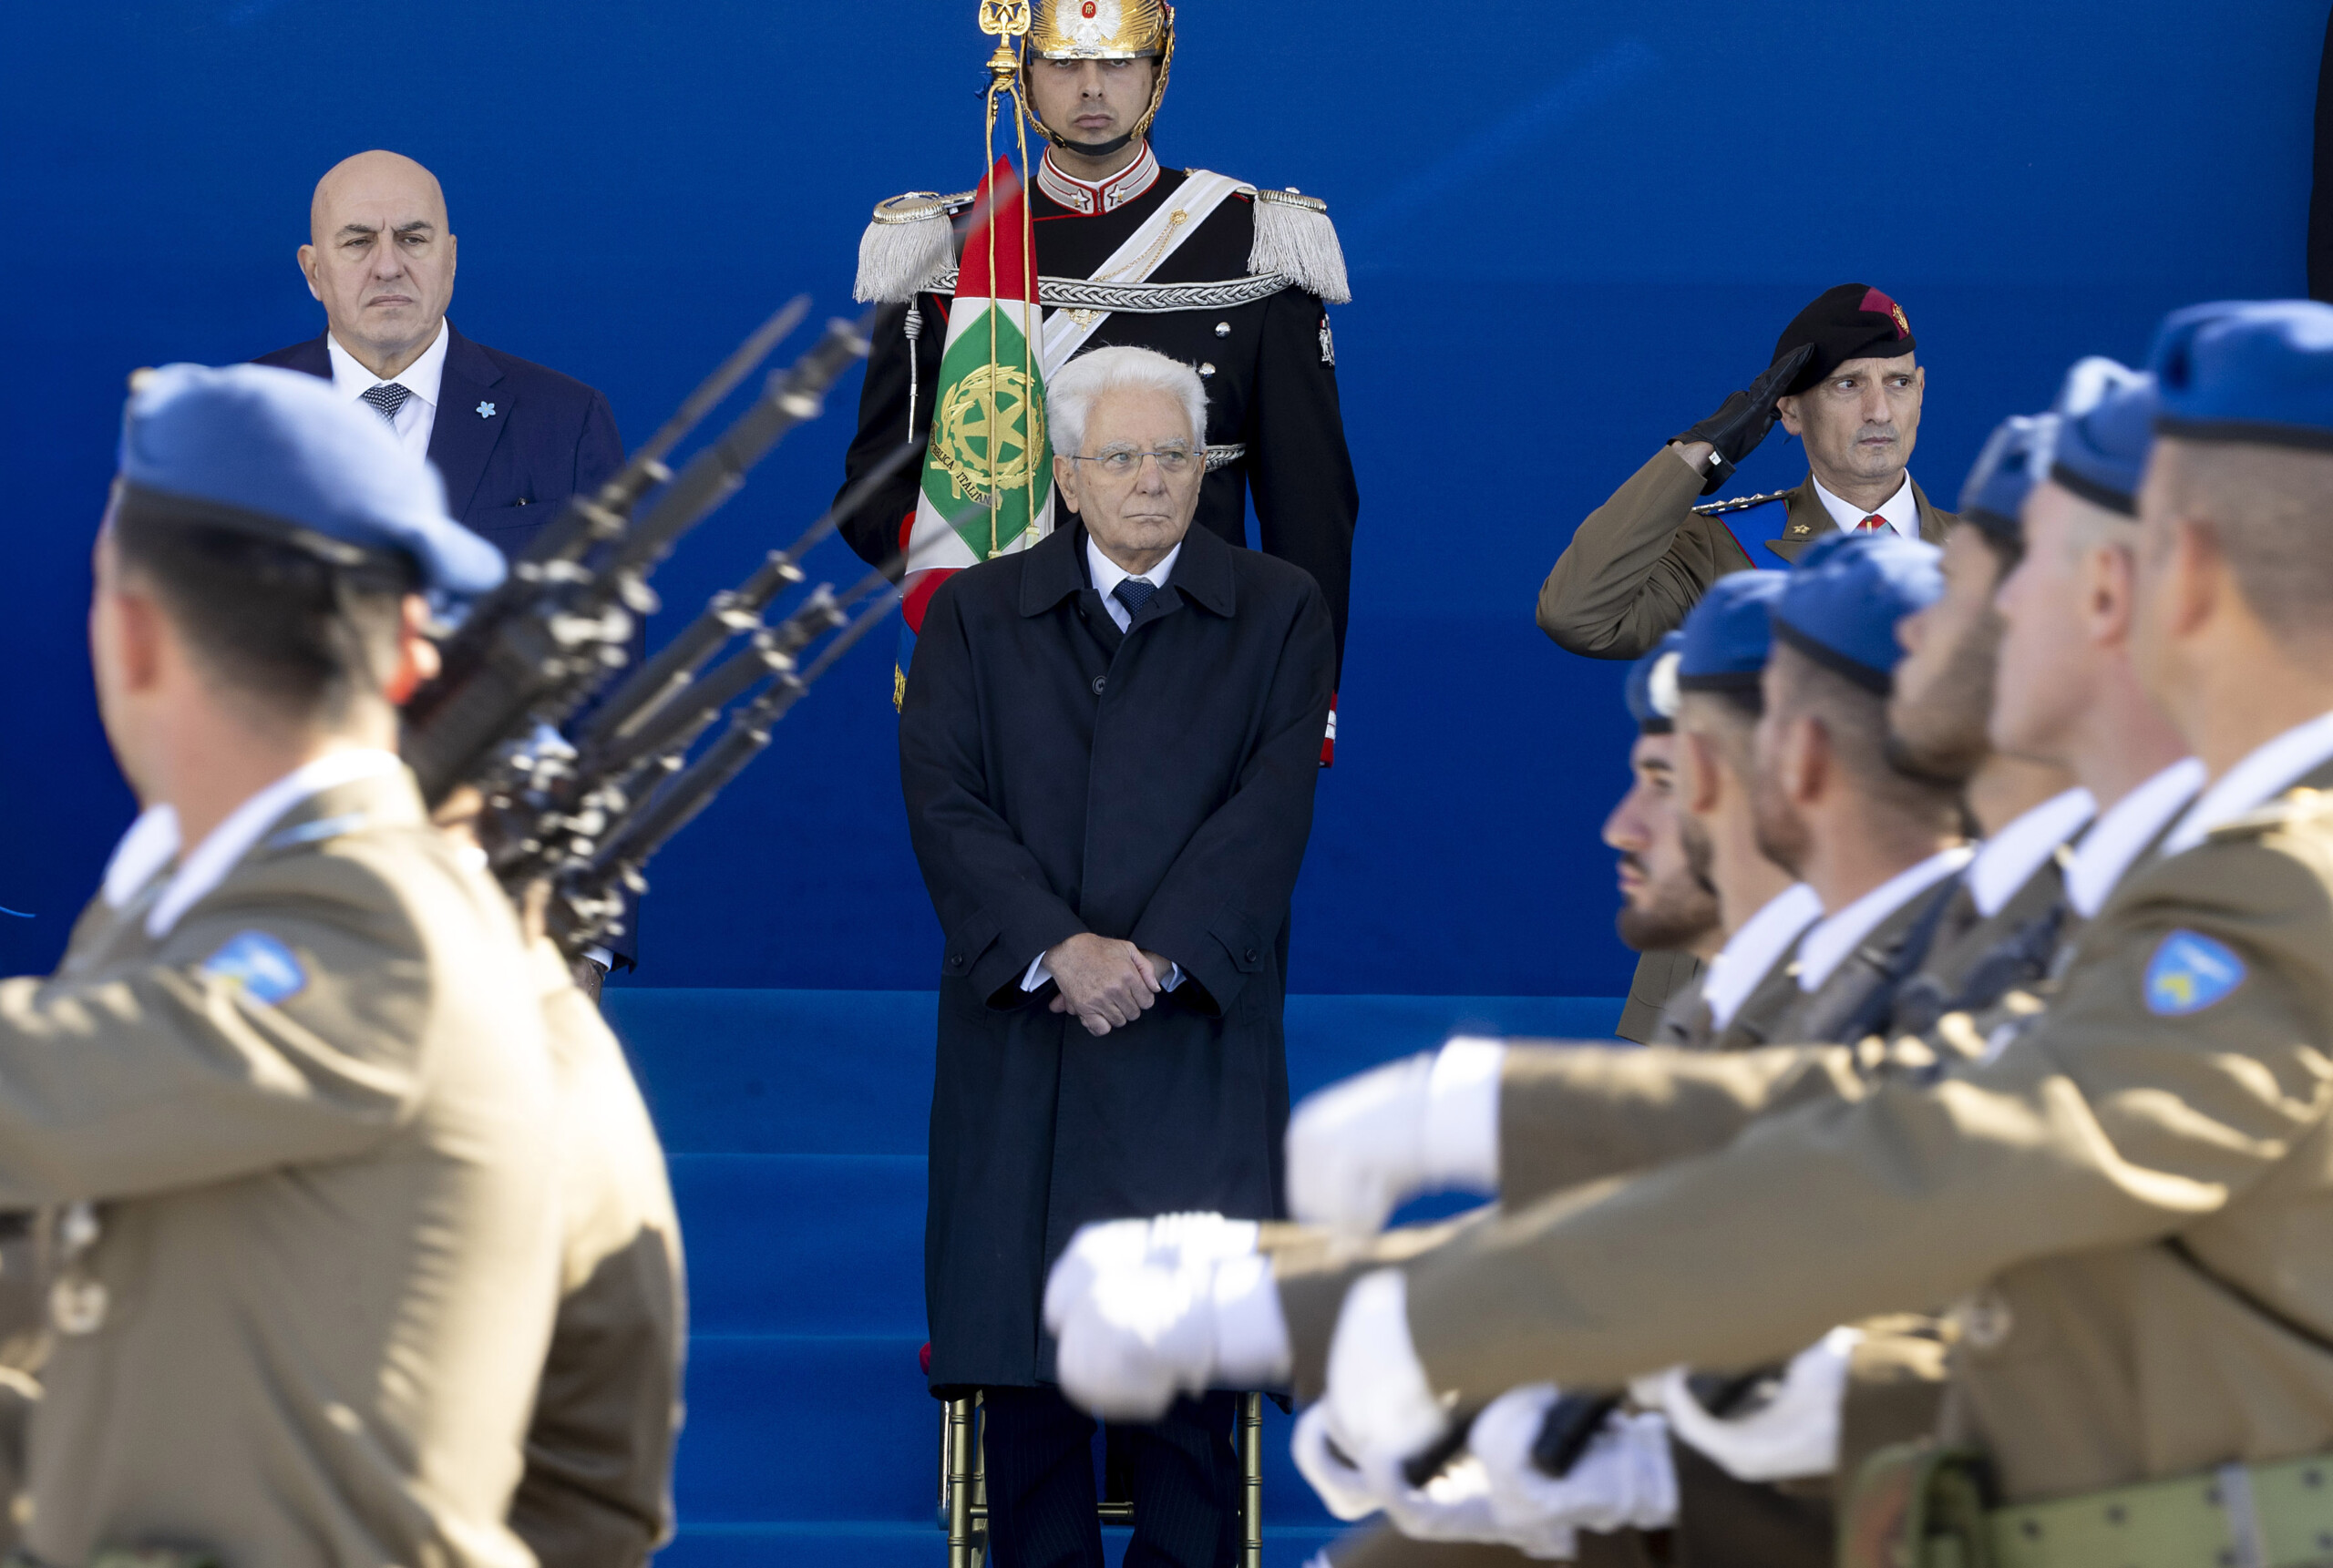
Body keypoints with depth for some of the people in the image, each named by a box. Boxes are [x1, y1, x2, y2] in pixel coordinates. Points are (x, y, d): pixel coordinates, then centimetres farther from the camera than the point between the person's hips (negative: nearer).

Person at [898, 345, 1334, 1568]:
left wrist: (1154, 958, -15)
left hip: (1195, 1034, -1)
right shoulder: (975, 614, 10)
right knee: (1026, 1363, 2)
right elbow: (945, 802, -2)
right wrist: (1059, 949, -16)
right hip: (1018, 1036, 1)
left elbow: (1271, 809, -4)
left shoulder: (1276, 612, 8)